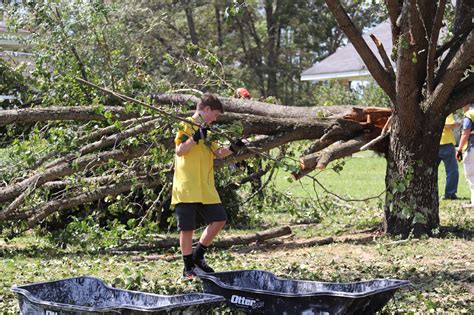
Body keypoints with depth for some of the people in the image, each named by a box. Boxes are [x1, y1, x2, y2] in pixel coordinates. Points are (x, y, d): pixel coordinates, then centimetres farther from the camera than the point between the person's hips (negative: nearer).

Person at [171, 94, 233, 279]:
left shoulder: (207, 132, 18)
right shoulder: (186, 126, -4)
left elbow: (218, 153, 13)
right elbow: (179, 151, -16)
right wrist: (196, 136, -24)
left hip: (206, 188, 7)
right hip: (186, 188, -7)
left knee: (219, 219, 3)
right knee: (187, 228, -2)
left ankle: (198, 256, 18)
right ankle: (188, 268, 8)